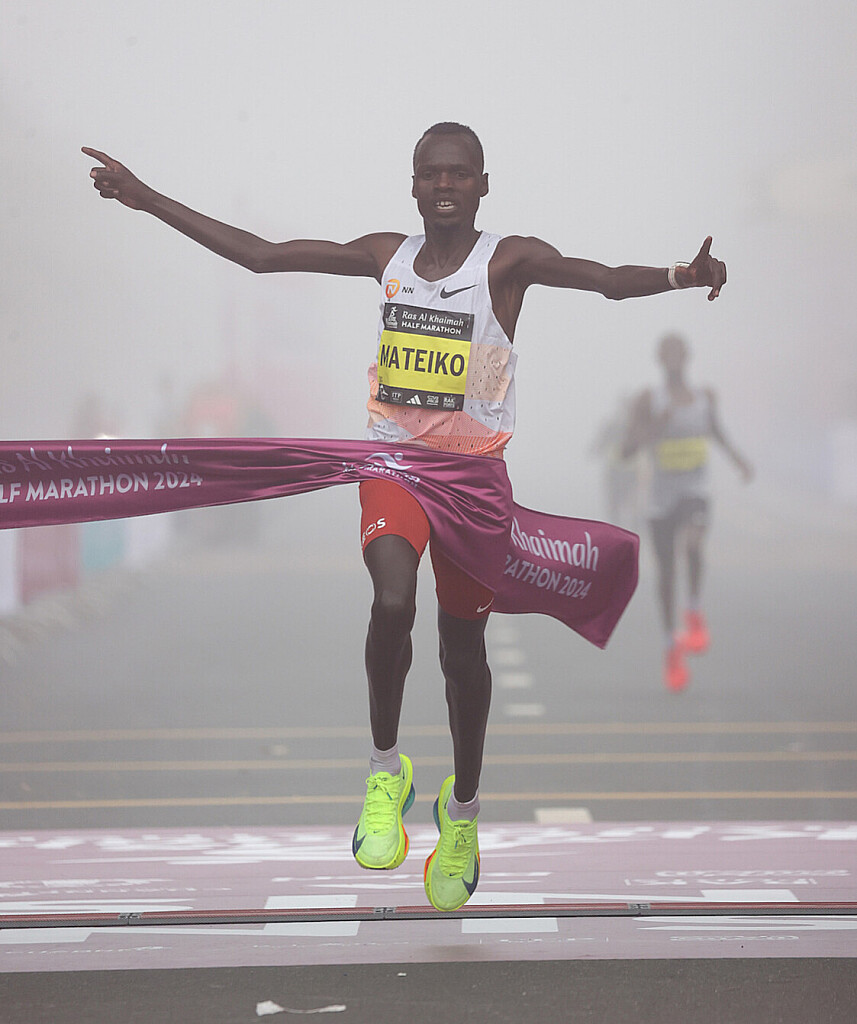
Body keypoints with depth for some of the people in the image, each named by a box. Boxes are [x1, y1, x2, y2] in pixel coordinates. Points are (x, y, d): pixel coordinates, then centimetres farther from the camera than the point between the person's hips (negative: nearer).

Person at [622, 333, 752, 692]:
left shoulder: (705, 396, 7)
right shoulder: (648, 399, -3)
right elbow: (627, 449, -7)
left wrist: (734, 455, 16)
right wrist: (653, 429, -23)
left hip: (696, 492, 1)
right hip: (661, 496, 0)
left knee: (692, 540, -31)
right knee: (666, 572, 4)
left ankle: (694, 614, -12)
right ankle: (671, 647, 20)